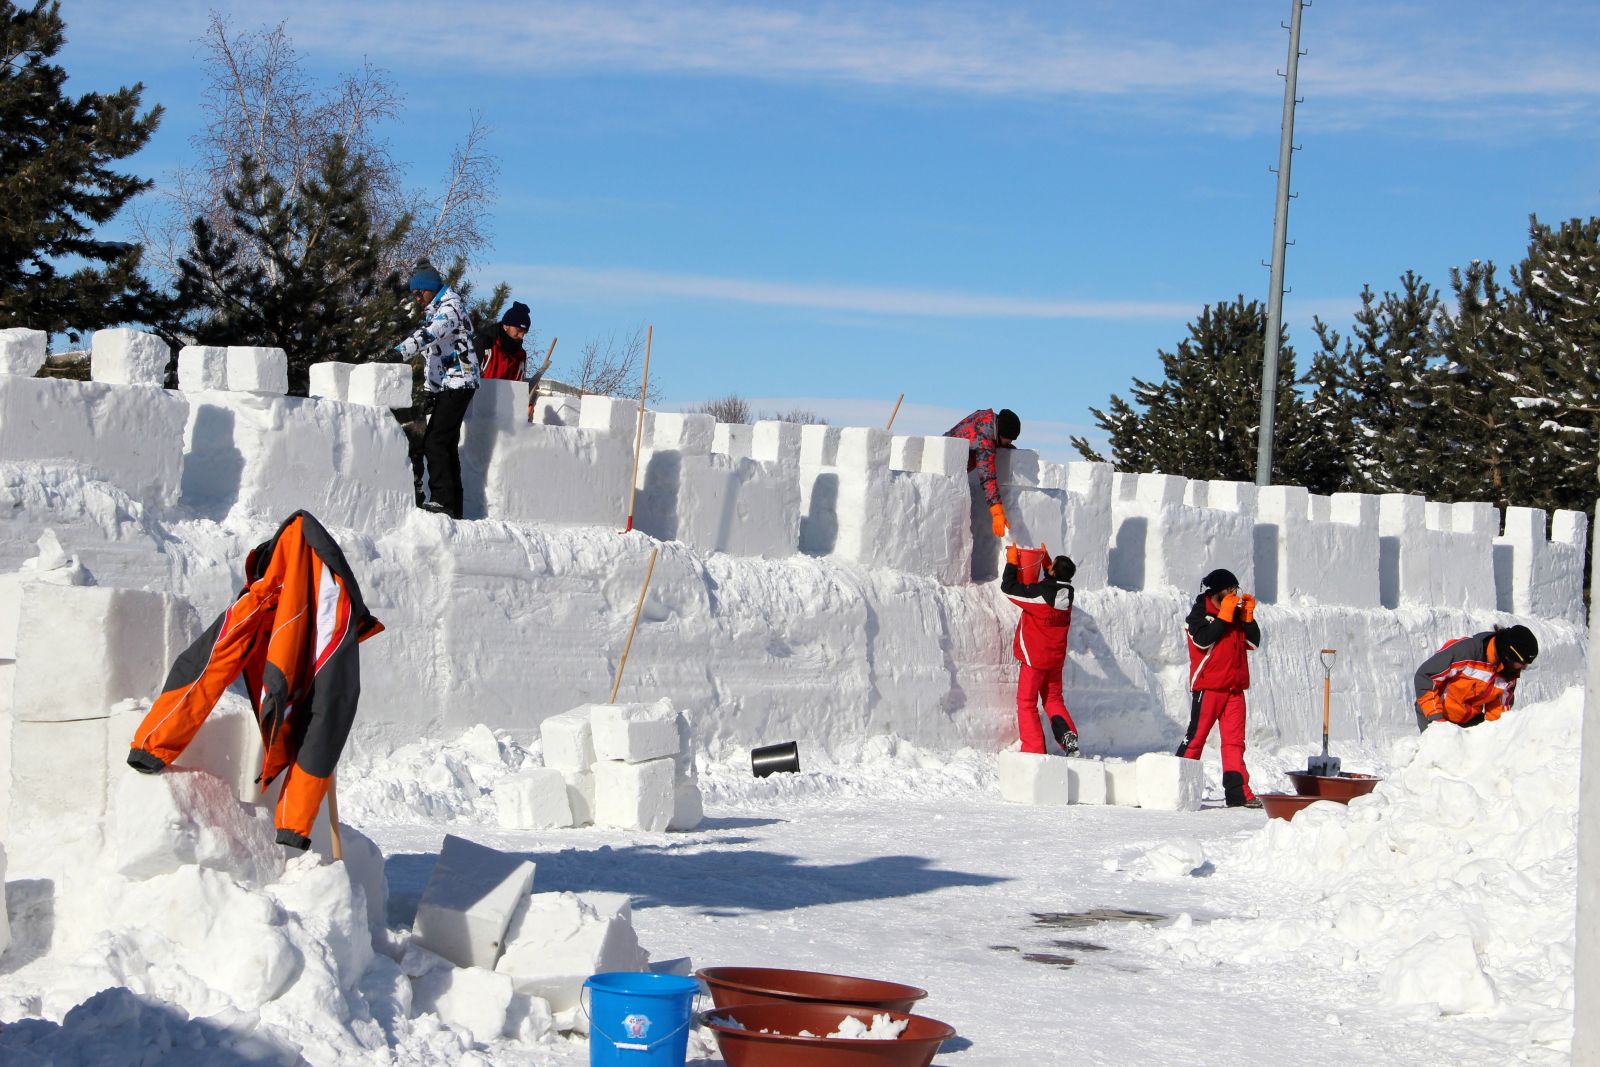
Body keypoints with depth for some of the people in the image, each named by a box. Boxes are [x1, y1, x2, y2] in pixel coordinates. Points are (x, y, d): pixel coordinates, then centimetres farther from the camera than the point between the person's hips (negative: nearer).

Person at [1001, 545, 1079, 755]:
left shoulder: (1039, 593, -23)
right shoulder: (1066, 594, -4)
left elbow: (1008, 587, -15)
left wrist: (1012, 562, -5)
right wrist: (1045, 561, 21)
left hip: (1035, 657, -6)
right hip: (1056, 658, 6)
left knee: (1026, 702, 5)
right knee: (1053, 700, 19)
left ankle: (1034, 748, 0)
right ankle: (1068, 735, -4)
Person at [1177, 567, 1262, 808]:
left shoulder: (1237, 615, 17)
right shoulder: (1199, 614, -1)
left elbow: (1253, 643, 12)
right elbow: (1203, 640, -19)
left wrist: (1248, 615, 1)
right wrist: (1224, 615, -17)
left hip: (1234, 688, 6)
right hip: (1207, 686, -6)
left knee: (1235, 740, 2)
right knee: (1196, 736, -4)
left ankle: (1237, 792, 1)